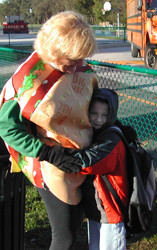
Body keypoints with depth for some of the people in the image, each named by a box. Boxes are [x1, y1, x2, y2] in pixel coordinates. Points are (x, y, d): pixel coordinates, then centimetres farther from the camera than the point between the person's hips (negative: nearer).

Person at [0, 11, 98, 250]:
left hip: (80, 161, 6)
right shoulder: (29, 79, -22)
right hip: (52, 169, -6)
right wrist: (49, 154, -24)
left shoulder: (81, 69, -6)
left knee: (76, 219, 22)